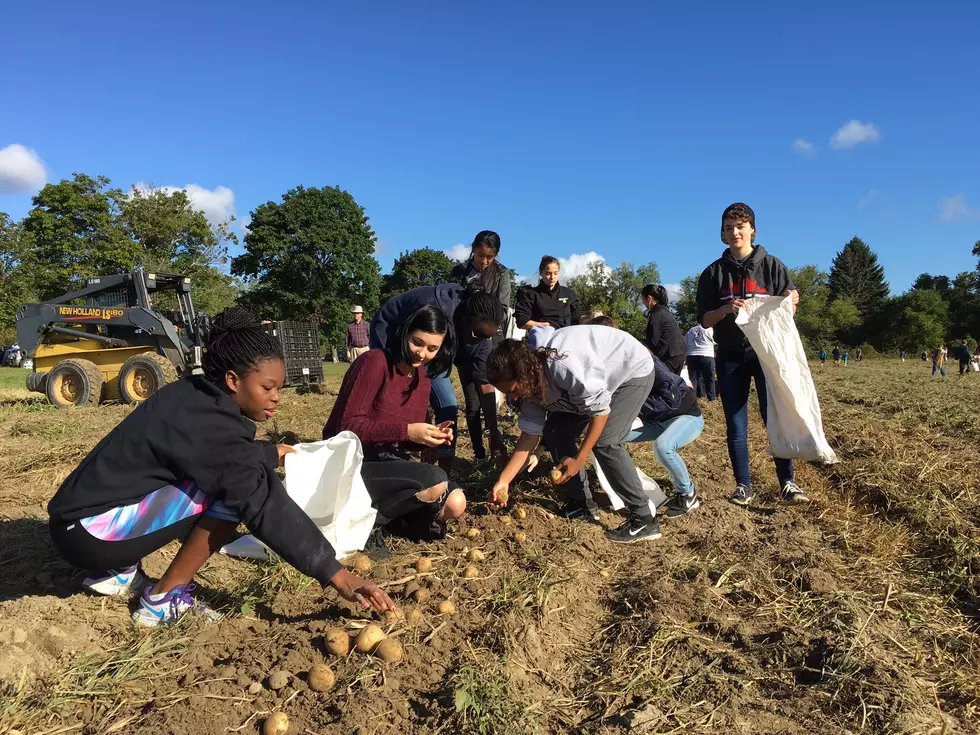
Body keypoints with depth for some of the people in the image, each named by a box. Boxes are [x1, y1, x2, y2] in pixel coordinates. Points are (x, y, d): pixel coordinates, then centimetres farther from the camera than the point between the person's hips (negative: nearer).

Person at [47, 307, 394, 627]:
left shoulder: (195, 397, 1)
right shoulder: (208, 424, -25)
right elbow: (265, 505, -29)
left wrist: (271, 455, 20)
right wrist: (338, 576, -30)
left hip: (91, 508, 9)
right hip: (88, 531, -9)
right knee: (233, 495, -21)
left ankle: (121, 572, 14)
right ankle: (162, 601, -5)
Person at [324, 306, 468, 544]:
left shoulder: (421, 380, 8)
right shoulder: (375, 362, -16)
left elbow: (406, 443, 11)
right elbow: (348, 426, -21)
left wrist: (432, 436, -11)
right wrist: (405, 431, -29)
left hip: (389, 463, 7)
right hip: (353, 466, -7)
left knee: (455, 503, -12)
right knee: (435, 481, -28)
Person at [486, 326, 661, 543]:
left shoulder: (562, 365, -38)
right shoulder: (532, 382, -11)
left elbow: (601, 410, -29)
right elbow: (530, 434, -7)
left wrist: (579, 459, -25)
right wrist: (503, 481, -11)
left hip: (633, 370, -8)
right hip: (598, 379, 8)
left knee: (605, 442, -22)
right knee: (555, 432, -1)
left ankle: (643, 521, -12)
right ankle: (581, 503, 13)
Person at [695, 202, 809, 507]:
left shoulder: (771, 265, 4)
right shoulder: (714, 273, 6)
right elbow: (704, 320, 3)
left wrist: (790, 302, -19)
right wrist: (726, 309, -17)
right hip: (730, 357, 1)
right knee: (736, 425, 3)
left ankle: (787, 483, 5)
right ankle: (743, 485, 10)